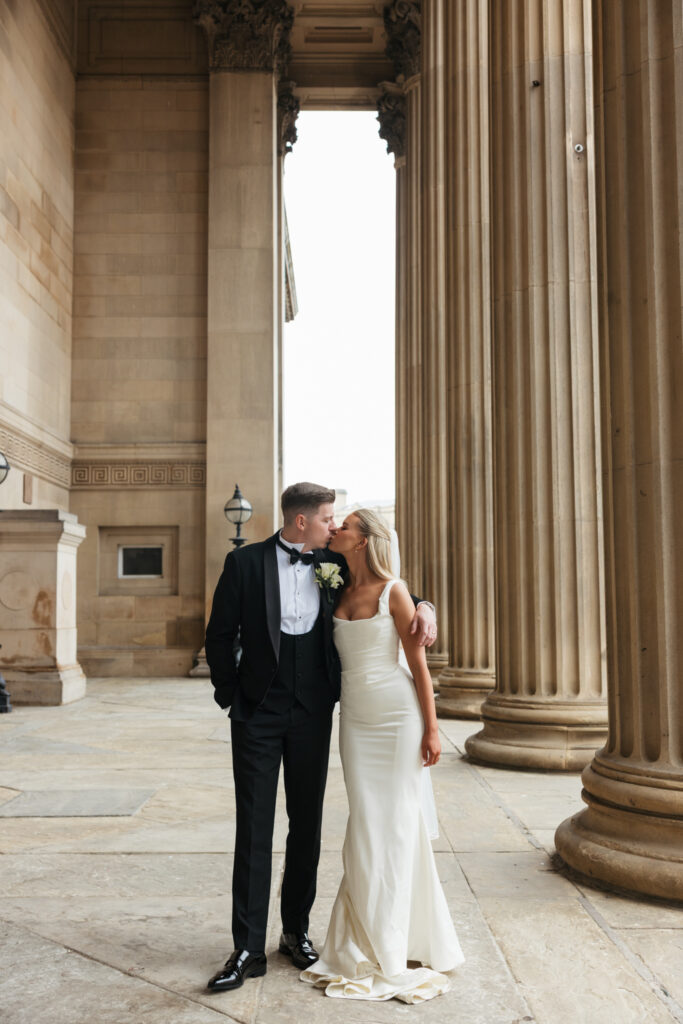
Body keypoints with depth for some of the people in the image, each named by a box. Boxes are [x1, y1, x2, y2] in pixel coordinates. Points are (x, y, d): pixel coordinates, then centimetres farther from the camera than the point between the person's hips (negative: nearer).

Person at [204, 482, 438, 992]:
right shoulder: (245, 562, -4)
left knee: (307, 825, 12)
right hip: (258, 715, -3)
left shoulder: (334, 565, 3)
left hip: (312, 715, 3)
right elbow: (220, 636, 0)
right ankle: (249, 949, 8)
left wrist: (422, 606, -7)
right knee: (254, 829, 0)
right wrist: (231, 696, -2)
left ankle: (297, 929, 28)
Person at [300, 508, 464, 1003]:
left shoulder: (393, 591, -7)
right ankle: (369, 942, 18)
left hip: (398, 712, -4)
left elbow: (418, 660, -6)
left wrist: (431, 727, -8)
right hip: (355, 716, 5)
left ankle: (391, 948, 15)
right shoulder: (338, 592, 8)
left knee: (397, 822, 2)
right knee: (366, 825, 6)